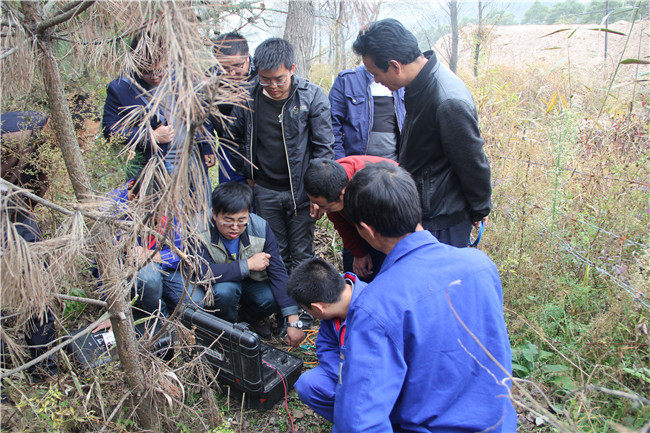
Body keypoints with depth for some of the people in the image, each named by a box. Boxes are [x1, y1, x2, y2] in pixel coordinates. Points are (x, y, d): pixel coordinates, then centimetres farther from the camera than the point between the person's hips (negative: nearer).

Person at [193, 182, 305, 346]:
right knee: (225, 290, -35)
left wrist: (293, 321, -27)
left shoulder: (260, 228, -20)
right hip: (219, 286, -2)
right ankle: (228, 324, 0)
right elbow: (202, 273, -39)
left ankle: (250, 316, 10)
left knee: (274, 298, -27)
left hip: (252, 284, 2)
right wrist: (248, 264, -31)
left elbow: (278, 272, -22)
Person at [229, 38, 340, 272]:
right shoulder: (248, 98, -3)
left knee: (301, 256, 6)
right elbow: (235, 138, 13)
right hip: (265, 192, 3)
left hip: (301, 190, -2)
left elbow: (323, 147, -6)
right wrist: (248, 176, 12)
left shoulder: (312, 96, -10)